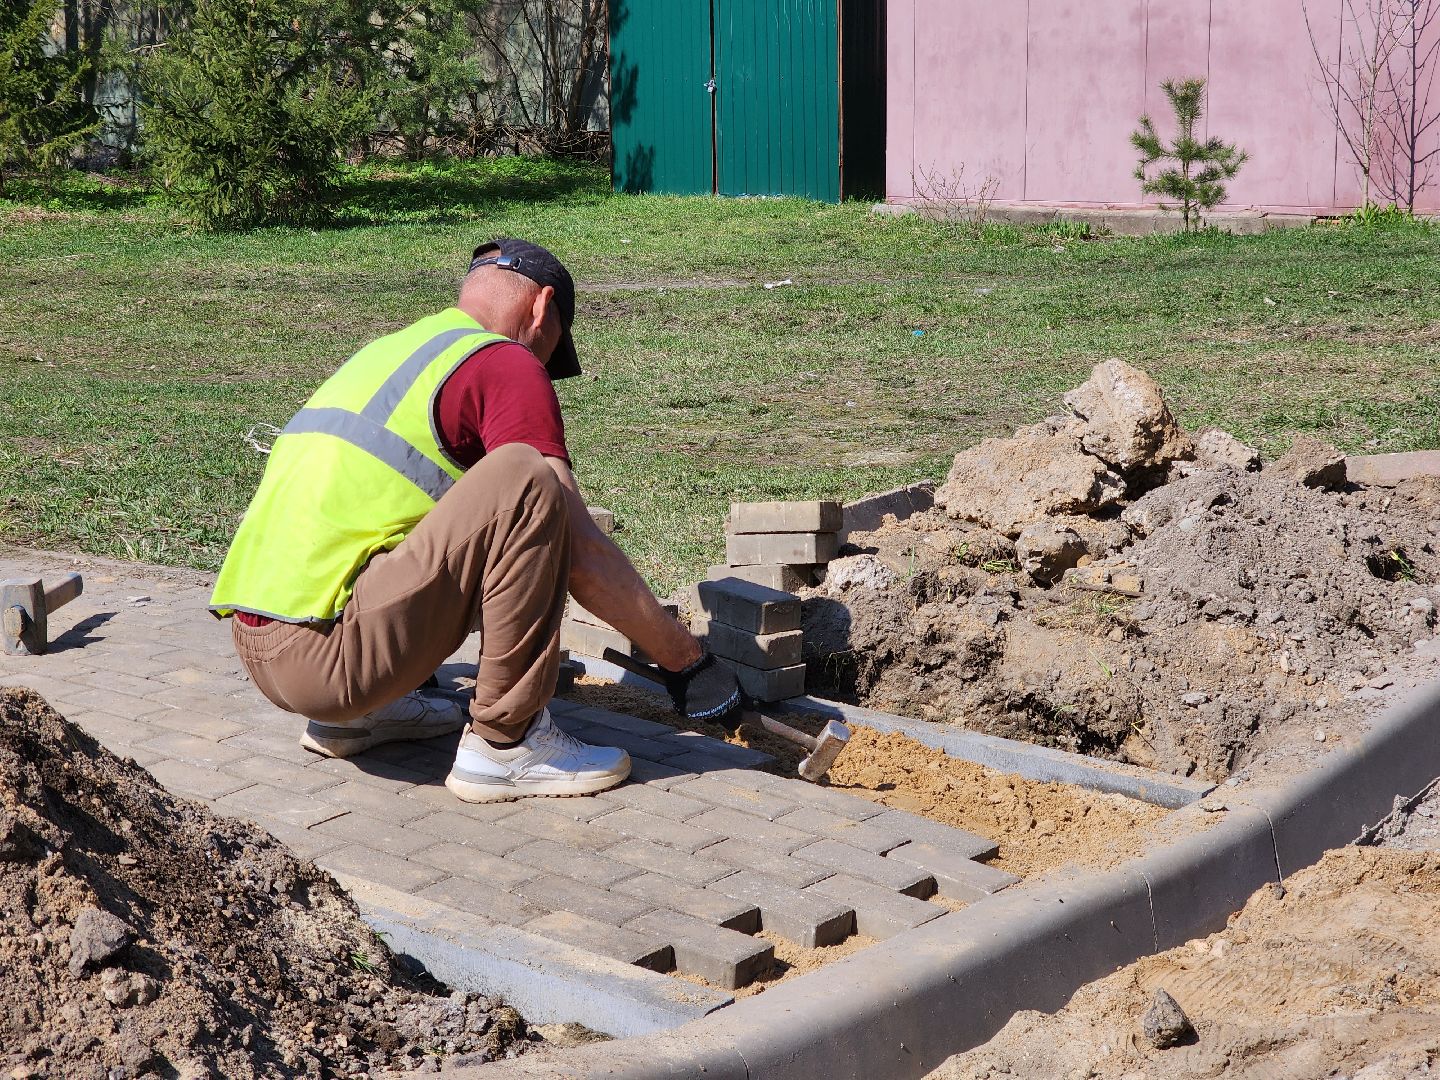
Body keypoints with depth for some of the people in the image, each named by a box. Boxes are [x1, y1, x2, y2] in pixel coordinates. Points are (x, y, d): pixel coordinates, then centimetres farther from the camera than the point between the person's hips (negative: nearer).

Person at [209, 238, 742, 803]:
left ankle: (354, 713, 17)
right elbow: (581, 552, -7)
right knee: (526, 479, -15)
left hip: (255, 645, 9)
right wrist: (687, 662, 4)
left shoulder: (388, 350, 24)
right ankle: (504, 744, -9)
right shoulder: (505, 363, -2)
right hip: (318, 650, -9)